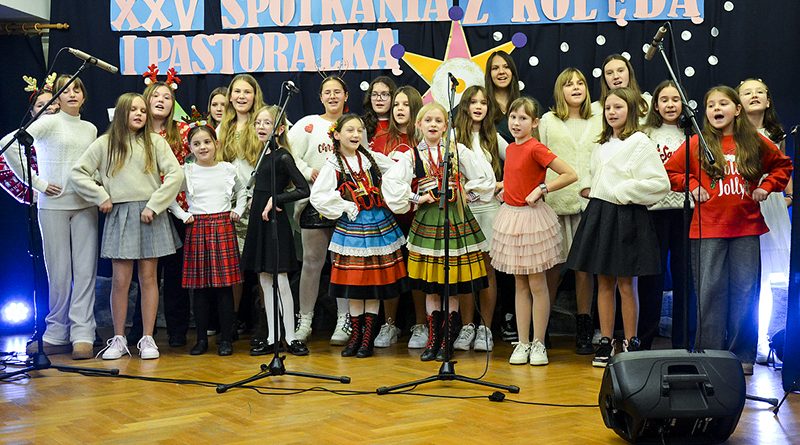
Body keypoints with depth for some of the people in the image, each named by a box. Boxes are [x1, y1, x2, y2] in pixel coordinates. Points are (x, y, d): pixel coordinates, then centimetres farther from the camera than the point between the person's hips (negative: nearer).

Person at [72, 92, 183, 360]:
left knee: (148, 278, 3)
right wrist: (101, 197, -3)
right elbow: (78, 173, 7)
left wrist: (154, 205, -10)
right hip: (119, 215, 0)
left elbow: (175, 173, -4)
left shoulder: (155, 142, 5)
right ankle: (118, 339, 10)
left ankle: (147, 338, 9)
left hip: (150, 215, 0)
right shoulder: (104, 143, 7)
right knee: (120, 280, -1)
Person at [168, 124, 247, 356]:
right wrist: (182, 214, 0)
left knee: (225, 283, -1)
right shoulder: (186, 172, 2)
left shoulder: (228, 169, 7)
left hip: (223, 226, 0)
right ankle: (202, 338, 11)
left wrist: (238, 211, 10)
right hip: (197, 229, 0)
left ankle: (226, 338, 6)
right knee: (200, 286, 2)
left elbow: (242, 191, 22)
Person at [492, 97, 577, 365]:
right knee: (520, 285, 11)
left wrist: (541, 190, -18)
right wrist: (501, 188, 14)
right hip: (510, 216, 8)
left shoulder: (536, 148, -13)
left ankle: (538, 344, 12)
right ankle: (523, 343, 17)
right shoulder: (510, 149, 10)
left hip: (532, 218, -7)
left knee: (537, 285, 2)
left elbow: (570, 175, -18)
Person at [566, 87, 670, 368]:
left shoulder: (640, 142, -6)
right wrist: (588, 188, 12)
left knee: (625, 283, 0)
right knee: (604, 282, 9)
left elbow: (660, 184, -13)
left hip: (626, 217, -6)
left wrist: (622, 192, -14)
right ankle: (606, 342, 16)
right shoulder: (602, 145, 16)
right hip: (599, 214, 7)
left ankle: (630, 344, 11)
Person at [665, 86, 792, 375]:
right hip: (708, 229, -1)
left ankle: (742, 356, 14)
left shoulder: (756, 142, 6)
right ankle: (709, 354, 9)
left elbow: (783, 164, 20)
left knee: (745, 291, 4)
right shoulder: (697, 143, 2)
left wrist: (766, 187, 6)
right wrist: (692, 186, -3)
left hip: (746, 228, 1)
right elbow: (670, 170, 9)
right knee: (710, 291, 1)